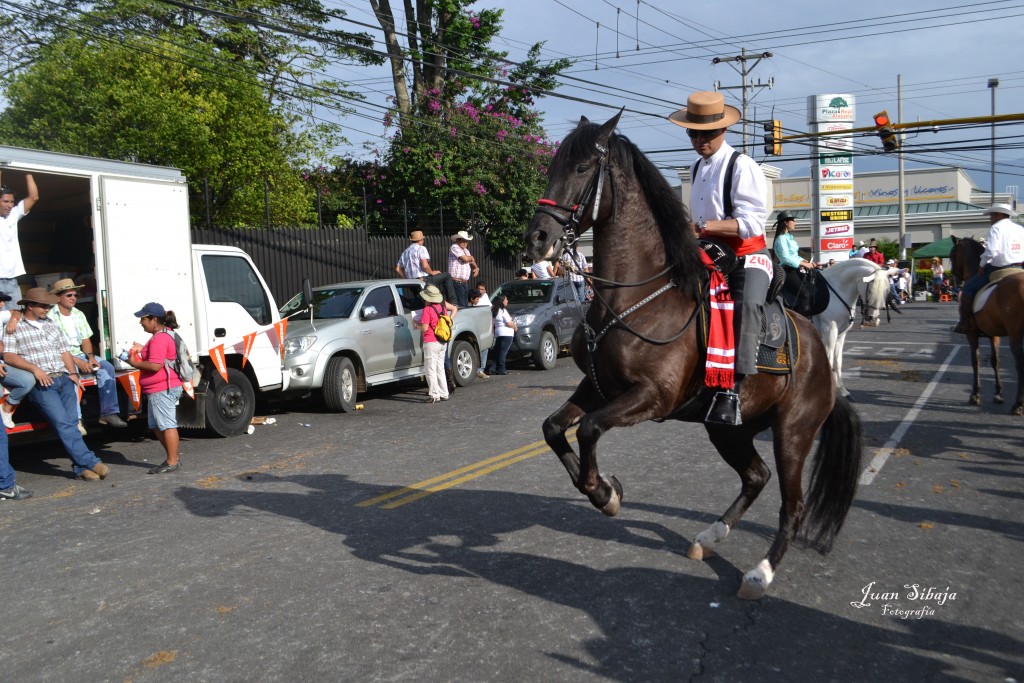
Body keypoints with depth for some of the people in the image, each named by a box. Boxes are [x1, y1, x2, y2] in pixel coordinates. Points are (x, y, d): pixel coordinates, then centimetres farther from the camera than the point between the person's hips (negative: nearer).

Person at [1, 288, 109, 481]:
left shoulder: (51, 324, 22)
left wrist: (72, 373, 8)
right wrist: (35, 368, -16)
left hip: (63, 378, 5)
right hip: (41, 384, -5)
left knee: (71, 422, -3)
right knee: (63, 423, -15)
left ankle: (81, 466, -3)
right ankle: (90, 462, -18)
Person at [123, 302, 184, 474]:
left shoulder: (159, 339, -19)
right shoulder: (164, 334, 15)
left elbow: (155, 365, -25)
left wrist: (135, 363, -11)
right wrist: (142, 349, 15)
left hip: (162, 389, -11)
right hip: (158, 389, 11)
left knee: (167, 424, -4)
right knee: (156, 425, 17)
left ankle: (172, 462, 3)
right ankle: (173, 456, 23)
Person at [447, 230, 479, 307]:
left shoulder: (466, 250, 20)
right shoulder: (454, 247, -8)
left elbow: (471, 261, 26)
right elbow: (465, 259, -18)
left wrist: (476, 268, 3)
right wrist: (471, 257, 4)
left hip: (465, 283, 9)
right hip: (457, 283, -9)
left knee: (465, 305, 9)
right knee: (460, 305, -12)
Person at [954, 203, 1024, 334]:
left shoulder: (996, 228, -9)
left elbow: (991, 252, -22)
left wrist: (982, 265, -6)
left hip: (997, 269, -7)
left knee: (968, 289, 3)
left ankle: (964, 324, -2)